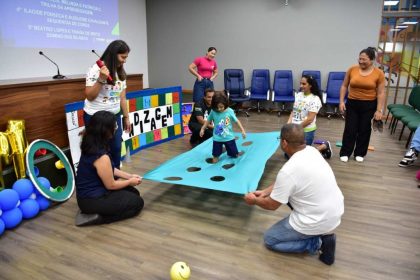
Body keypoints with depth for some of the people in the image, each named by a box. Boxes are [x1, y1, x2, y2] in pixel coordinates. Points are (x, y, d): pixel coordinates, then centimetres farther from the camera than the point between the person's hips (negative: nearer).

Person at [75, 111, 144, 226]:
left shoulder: (91, 146, -2)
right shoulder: (101, 156, -30)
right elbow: (111, 185, -17)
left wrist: (129, 176, 10)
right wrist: (130, 181, -1)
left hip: (88, 193, 9)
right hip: (92, 200, -9)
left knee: (133, 192, 19)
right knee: (137, 202, 4)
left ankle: (91, 212, 12)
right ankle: (97, 217, -4)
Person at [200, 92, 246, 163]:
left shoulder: (230, 111, -15)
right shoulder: (213, 112, -11)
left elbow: (237, 121, -8)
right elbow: (208, 121, 4)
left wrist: (242, 130, -11)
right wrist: (202, 129, 6)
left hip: (229, 137, 0)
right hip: (217, 138, 0)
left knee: (235, 155, 15)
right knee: (216, 154, 10)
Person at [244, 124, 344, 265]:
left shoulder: (288, 170, -27)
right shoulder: (312, 150, -3)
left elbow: (272, 205, -11)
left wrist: (255, 200, 8)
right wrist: (265, 191, 12)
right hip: (337, 211, 7)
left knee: (269, 239, 12)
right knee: (287, 189, 26)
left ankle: (316, 242, 1)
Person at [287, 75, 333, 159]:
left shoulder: (315, 99, -14)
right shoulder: (298, 95, 5)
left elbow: (310, 119, -17)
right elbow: (293, 111, 8)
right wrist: (288, 124, -6)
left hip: (306, 130, -7)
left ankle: (324, 146, 20)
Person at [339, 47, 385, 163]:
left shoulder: (379, 73, -7)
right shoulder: (352, 69, -3)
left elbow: (381, 93, -5)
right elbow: (344, 86, 4)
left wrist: (379, 110, -9)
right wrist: (341, 101, -3)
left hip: (369, 106, 0)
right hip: (352, 104, 1)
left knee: (364, 130, 9)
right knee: (350, 129, 3)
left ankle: (360, 153, 24)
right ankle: (345, 153, 16)